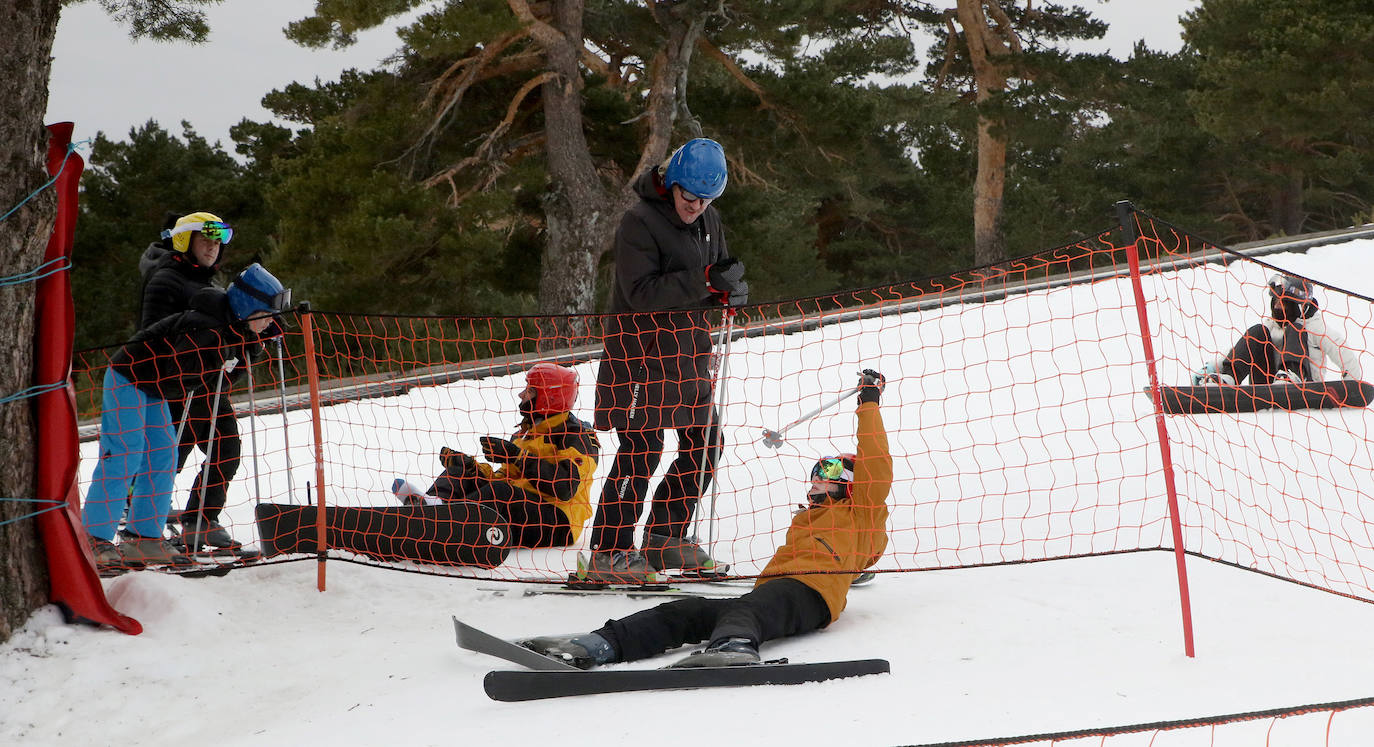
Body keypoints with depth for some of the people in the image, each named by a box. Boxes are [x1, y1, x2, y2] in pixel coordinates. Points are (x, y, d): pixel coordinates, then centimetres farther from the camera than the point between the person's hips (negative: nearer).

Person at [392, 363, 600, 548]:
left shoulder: (578, 436, -5)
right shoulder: (525, 432, 24)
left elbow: (565, 487, -21)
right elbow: (503, 478, 20)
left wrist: (517, 455, -23)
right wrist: (473, 467, 2)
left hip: (557, 524, -9)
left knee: (501, 492, -35)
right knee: (465, 468, 0)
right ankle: (434, 501, -31)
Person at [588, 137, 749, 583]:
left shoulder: (708, 220, 10)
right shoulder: (640, 222, -15)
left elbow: (719, 276, 15)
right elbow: (641, 293, -23)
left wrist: (730, 289, -11)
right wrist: (704, 281, -30)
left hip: (686, 352, 8)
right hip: (641, 351, -8)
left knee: (704, 445, 12)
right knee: (642, 450, -12)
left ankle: (666, 538, 24)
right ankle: (608, 553, -8)